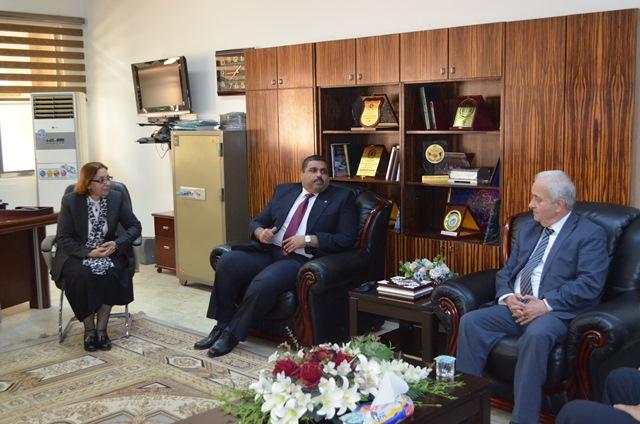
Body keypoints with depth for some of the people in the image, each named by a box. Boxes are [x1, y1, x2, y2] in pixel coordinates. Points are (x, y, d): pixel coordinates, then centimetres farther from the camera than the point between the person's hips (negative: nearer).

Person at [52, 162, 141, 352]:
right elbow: (63, 238, -7)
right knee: (80, 274, -32)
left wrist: (117, 243, -16)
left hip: (108, 252, 1)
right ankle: (89, 330, -16)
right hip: (77, 254, -1)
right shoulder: (70, 201, -7)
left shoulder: (117, 198, -2)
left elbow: (135, 226, 3)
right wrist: (89, 252, -21)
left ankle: (101, 329, -18)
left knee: (111, 272, -31)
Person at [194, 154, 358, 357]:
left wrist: (309, 239, -13)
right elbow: (256, 221, 21)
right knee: (227, 262, -21)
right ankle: (221, 326, -10)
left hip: (300, 259, -4)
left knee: (265, 282, -33)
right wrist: (260, 232, -4)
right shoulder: (283, 191, 18)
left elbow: (347, 238, -3)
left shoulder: (342, 198, 6)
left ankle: (232, 334, -14)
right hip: (268, 250, 5)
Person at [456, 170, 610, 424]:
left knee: (536, 335, -38)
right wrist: (507, 297, -5)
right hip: (515, 307, 6)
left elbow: (590, 284, -13)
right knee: (470, 321, -18)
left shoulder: (590, 234, -1)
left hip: (556, 312, -6)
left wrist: (546, 304, -19)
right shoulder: (527, 230, 20)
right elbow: (505, 272, 18)